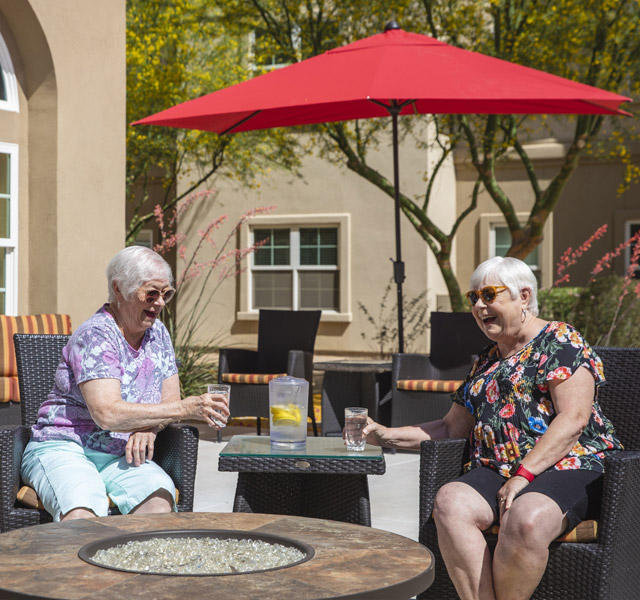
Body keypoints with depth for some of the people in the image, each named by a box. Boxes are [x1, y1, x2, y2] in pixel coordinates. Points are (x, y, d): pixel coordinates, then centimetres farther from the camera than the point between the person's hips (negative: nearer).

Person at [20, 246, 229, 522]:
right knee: (82, 514, -37)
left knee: (159, 502, -29)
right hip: (64, 449, -5)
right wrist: (186, 408, -25)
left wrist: (149, 427, -13)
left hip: (124, 456, 6)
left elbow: (170, 401, 12)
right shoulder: (94, 335, -13)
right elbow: (107, 414, -24)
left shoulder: (157, 333, 11)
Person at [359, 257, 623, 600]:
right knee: (449, 501, -28)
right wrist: (387, 436, 15)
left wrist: (524, 474, -18)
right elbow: (452, 427, 27)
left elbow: (574, 418, -10)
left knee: (525, 519, -38)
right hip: (495, 469, 6)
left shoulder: (560, 342, 2)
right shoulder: (486, 362, 24)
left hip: (568, 468, -6)